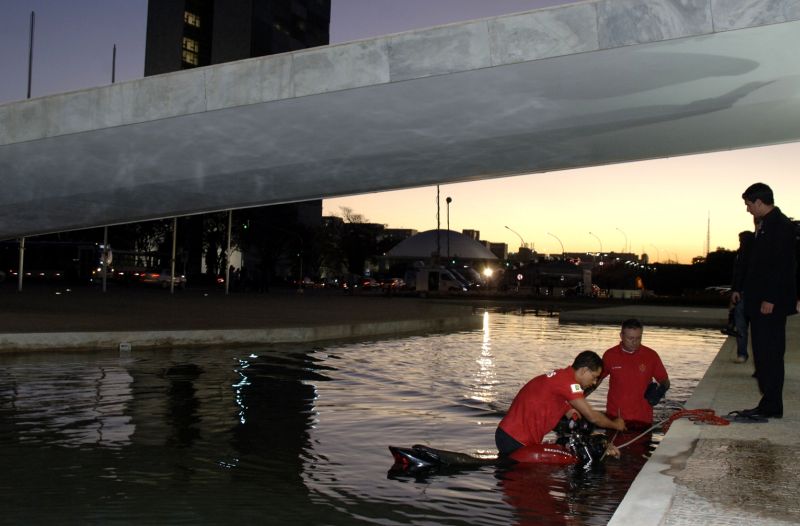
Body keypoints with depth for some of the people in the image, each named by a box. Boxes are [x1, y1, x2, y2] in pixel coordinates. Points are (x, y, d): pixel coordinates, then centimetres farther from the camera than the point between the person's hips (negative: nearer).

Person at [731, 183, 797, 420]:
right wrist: (750, 296, 18)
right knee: (763, 354, 11)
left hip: (772, 304, -10)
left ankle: (771, 407, 0)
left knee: (770, 354, -6)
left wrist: (769, 300, -21)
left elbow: (781, 265, -20)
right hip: (761, 303, 10)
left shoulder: (780, 225, -13)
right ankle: (769, 405, 17)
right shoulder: (766, 225, 17)